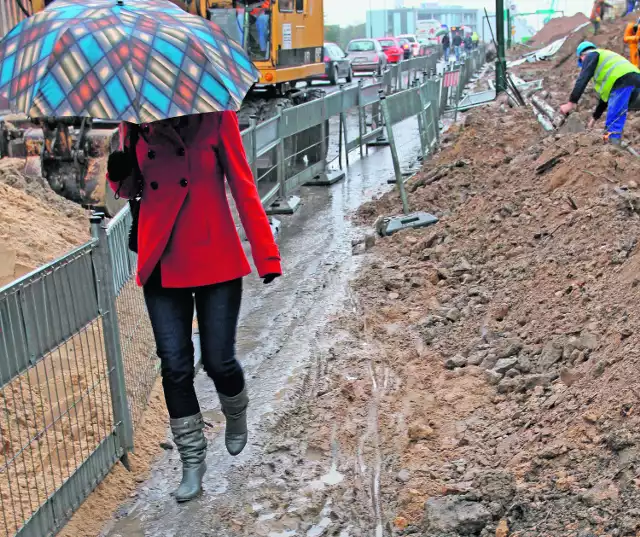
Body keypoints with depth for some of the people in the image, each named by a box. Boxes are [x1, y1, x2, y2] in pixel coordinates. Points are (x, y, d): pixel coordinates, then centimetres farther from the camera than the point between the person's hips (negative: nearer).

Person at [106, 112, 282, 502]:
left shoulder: (215, 116, -7)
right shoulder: (135, 122, 3)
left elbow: (243, 185, -7)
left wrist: (266, 256, -9)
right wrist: (121, 174, -10)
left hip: (216, 260, -3)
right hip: (161, 263, 3)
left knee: (218, 360, 4)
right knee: (175, 367, 4)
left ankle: (237, 420, 39)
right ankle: (193, 462, 20)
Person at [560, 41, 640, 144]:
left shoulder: (591, 55, 15)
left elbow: (583, 79, -3)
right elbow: (606, 93, 40)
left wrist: (572, 102, -9)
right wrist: (595, 117, 45)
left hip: (622, 81, -9)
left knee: (613, 123, -11)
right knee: (617, 119, 18)